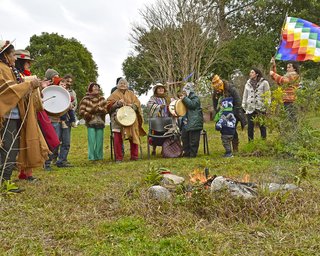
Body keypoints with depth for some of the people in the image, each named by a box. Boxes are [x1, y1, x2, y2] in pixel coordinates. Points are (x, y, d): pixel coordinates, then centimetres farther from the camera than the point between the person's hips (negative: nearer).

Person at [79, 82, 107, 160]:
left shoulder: (102, 99, 11)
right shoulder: (86, 99, 0)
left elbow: (105, 110, 8)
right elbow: (81, 111, -4)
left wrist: (100, 109, -12)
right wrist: (90, 116, -10)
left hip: (100, 122, 3)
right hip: (90, 123, -3)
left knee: (99, 141, 3)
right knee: (91, 141, -6)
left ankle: (99, 157, 12)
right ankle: (92, 157, 2)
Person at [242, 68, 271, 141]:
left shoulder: (264, 83, 2)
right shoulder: (248, 84, 14)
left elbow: (268, 95, 0)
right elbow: (245, 96, 17)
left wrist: (267, 105, -8)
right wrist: (243, 106, 11)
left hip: (261, 108, -3)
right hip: (250, 108, 4)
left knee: (262, 126, 3)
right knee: (250, 127, 5)